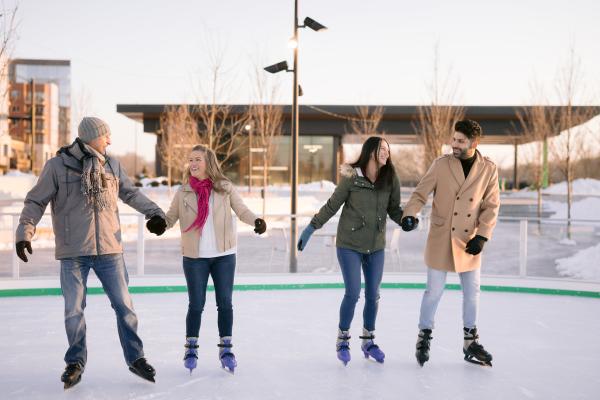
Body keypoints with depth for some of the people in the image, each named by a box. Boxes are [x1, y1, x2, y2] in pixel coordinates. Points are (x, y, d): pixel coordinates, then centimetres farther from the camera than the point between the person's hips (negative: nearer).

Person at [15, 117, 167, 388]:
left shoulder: (112, 166, 6)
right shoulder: (57, 165, -5)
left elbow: (131, 193, 19)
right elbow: (36, 201, -2)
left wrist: (154, 212, 15)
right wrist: (25, 232, -11)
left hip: (109, 250, 3)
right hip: (73, 252, -3)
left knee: (124, 305, 6)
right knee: (74, 310, 6)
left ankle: (135, 358, 20)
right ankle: (75, 363, 25)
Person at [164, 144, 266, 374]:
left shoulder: (224, 188, -2)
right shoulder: (183, 192, 1)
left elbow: (242, 210, -5)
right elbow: (171, 217, 2)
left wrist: (256, 221, -23)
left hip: (224, 254, 0)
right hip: (195, 256, 0)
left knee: (225, 303, 7)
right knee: (196, 304, 7)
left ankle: (225, 349, 22)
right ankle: (191, 349, 24)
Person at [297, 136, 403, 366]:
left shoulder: (391, 179, -4)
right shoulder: (352, 177, -12)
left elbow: (394, 210, 4)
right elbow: (331, 206, -5)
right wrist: (311, 227, -6)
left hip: (376, 247, 4)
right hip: (349, 245, -3)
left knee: (373, 295, 9)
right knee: (353, 293, -5)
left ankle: (368, 340, 28)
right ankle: (342, 339, 17)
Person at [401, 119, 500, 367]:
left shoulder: (488, 169, -2)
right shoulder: (441, 164, -5)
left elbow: (491, 206, 0)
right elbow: (420, 193, -4)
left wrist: (481, 236, -8)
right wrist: (410, 214, -22)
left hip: (469, 241, 2)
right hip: (440, 238, -2)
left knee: (472, 292, 11)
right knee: (434, 291, 3)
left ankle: (470, 342, 28)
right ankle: (424, 336, 23)